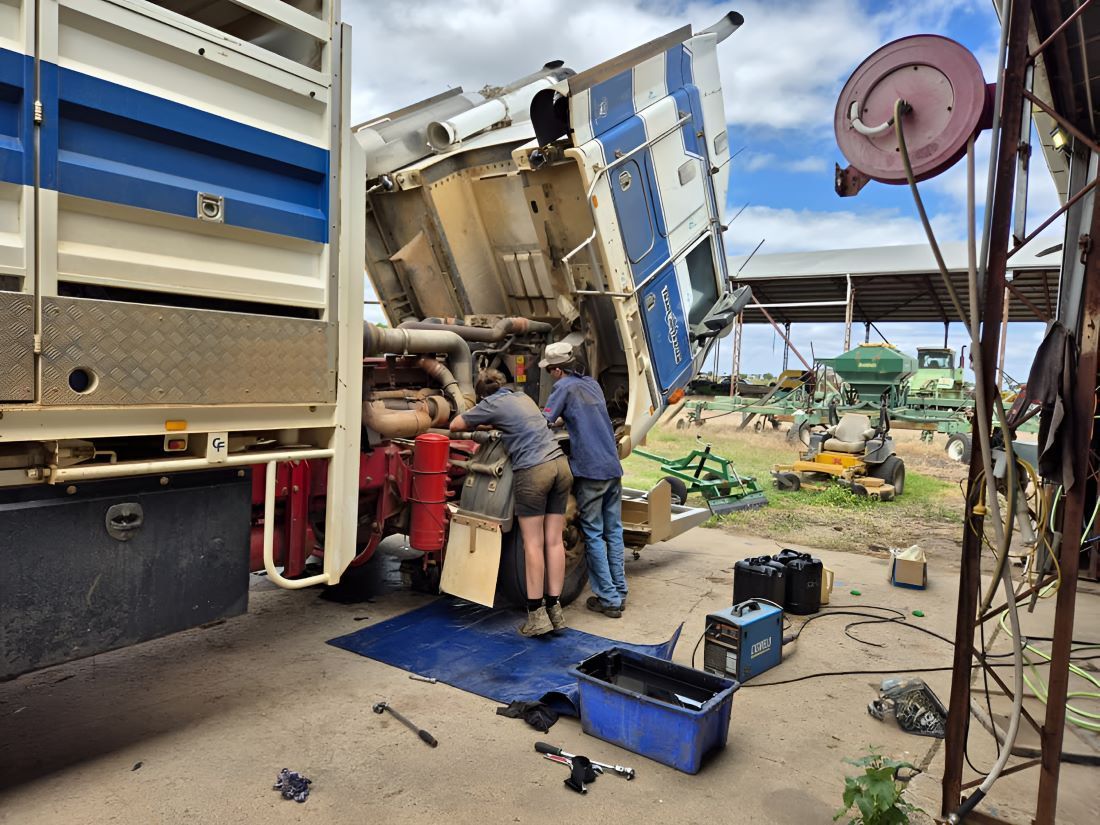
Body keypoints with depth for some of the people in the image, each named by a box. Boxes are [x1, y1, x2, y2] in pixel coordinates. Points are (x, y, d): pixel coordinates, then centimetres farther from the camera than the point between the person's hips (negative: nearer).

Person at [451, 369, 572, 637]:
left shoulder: (492, 404, 2)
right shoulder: (523, 397, 22)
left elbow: (455, 424, 9)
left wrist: (475, 421, 27)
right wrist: (490, 423, 34)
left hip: (533, 471, -7)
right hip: (560, 464, 7)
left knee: (533, 543, 0)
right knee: (554, 541, 8)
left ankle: (537, 614, 3)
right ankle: (555, 609, 13)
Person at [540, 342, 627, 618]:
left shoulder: (564, 387, -5)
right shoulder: (593, 384, 17)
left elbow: (544, 423, -13)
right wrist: (564, 418, 29)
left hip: (590, 470, -7)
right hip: (613, 467, 7)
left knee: (594, 535, 1)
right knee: (614, 531, 13)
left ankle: (608, 598, 4)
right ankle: (619, 593, 19)